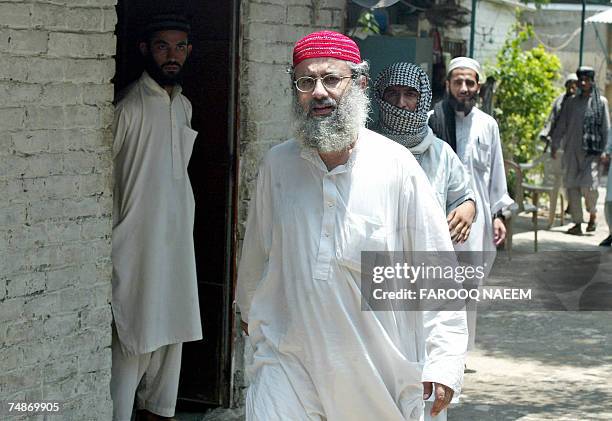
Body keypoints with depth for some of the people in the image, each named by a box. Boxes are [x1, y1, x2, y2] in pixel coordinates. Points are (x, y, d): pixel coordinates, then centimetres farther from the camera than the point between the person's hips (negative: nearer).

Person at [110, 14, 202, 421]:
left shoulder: (184, 106, 11)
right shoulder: (129, 106, -13)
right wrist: (108, 240, -15)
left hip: (177, 235, 7)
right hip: (138, 239, -7)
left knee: (172, 327, 11)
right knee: (135, 334, -6)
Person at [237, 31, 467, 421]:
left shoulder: (396, 166, -8)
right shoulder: (279, 163, 1)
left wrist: (444, 360, -10)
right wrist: (248, 308, 32)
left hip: (379, 368, -1)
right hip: (288, 360, 2)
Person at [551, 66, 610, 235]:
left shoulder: (601, 102, 4)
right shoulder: (571, 102, 12)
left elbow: (605, 128, 3)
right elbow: (561, 125, 13)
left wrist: (605, 151, -3)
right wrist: (555, 145, 6)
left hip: (592, 151, -3)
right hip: (571, 150, 3)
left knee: (588, 185, -13)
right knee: (572, 186, 0)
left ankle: (593, 213, 14)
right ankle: (577, 223, 8)